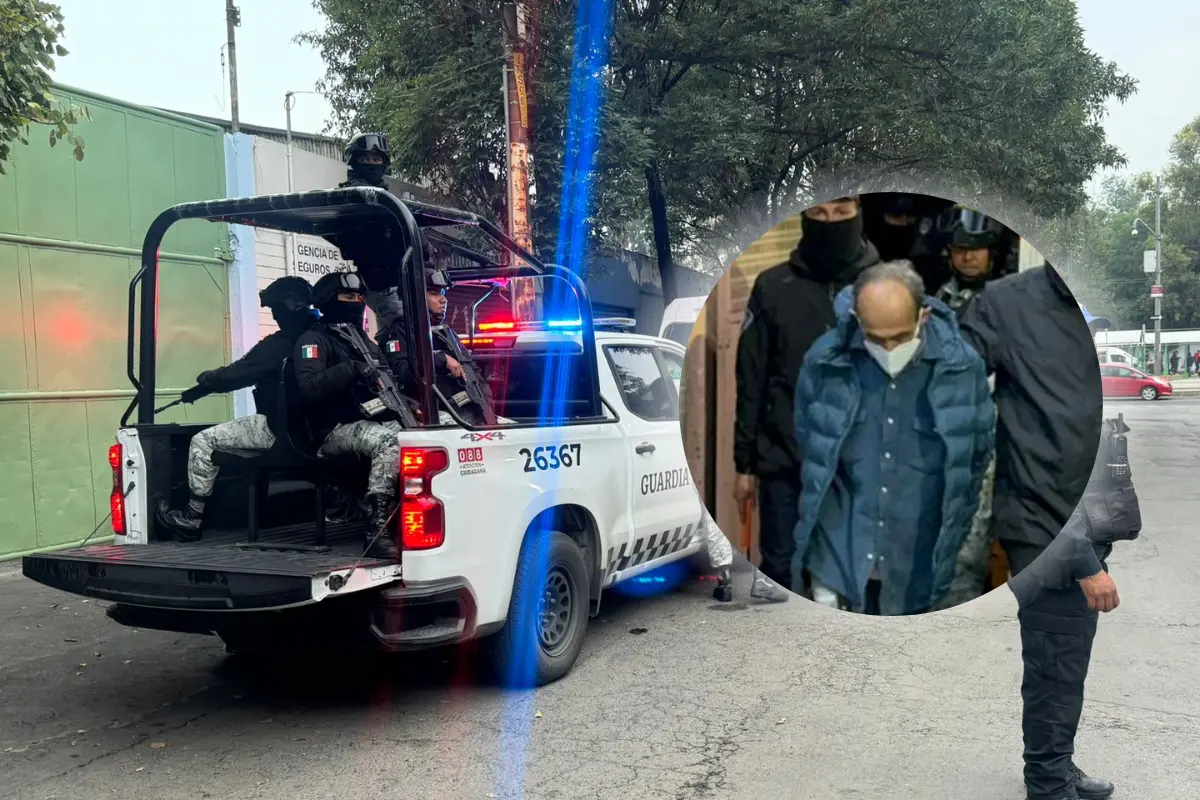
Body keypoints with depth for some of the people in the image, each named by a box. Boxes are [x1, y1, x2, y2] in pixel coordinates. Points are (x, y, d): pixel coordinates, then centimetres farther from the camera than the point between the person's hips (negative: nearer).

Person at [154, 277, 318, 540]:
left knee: (203, 442, 2)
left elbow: (237, 374, -15)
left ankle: (191, 519, 8)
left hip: (278, 430, -9)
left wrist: (206, 381, 5)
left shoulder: (278, 344, -19)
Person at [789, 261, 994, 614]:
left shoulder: (962, 366, -11)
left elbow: (976, 457, 3)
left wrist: (952, 533, 7)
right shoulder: (825, 360, -11)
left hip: (919, 562, 1)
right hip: (840, 554, 0)